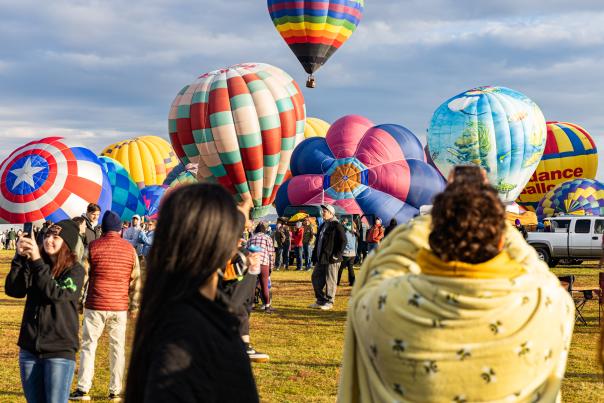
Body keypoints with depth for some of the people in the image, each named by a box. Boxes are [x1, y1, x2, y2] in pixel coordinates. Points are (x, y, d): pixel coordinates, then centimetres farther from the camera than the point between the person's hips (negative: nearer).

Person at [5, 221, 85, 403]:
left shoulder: (75, 270, -6)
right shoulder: (31, 265, 6)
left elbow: (55, 294, -20)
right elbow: (13, 290, -6)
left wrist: (37, 261, -22)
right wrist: (20, 258, -16)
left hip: (60, 351, -4)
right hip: (29, 348, 5)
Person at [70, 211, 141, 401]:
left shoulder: (93, 246, -4)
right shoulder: (129, 249, 2)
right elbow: (135, 280, 4)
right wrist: (134, 306, 11)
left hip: (96, 305, -2)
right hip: (120, 307, 2)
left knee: (88, 345, 7)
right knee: (118, 348, 8)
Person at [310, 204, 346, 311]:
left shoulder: (336, 226, -11)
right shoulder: (323, 226, 17)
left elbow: (343, 241, -15)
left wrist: (336, 255, -17)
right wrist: (315, 254, 16)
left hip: (331, 259, -9)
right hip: (321, 258, 9)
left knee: (330, 281, -2)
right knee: (315, 278, 11)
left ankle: (329, 302, 6)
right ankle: (320, 300, 20)